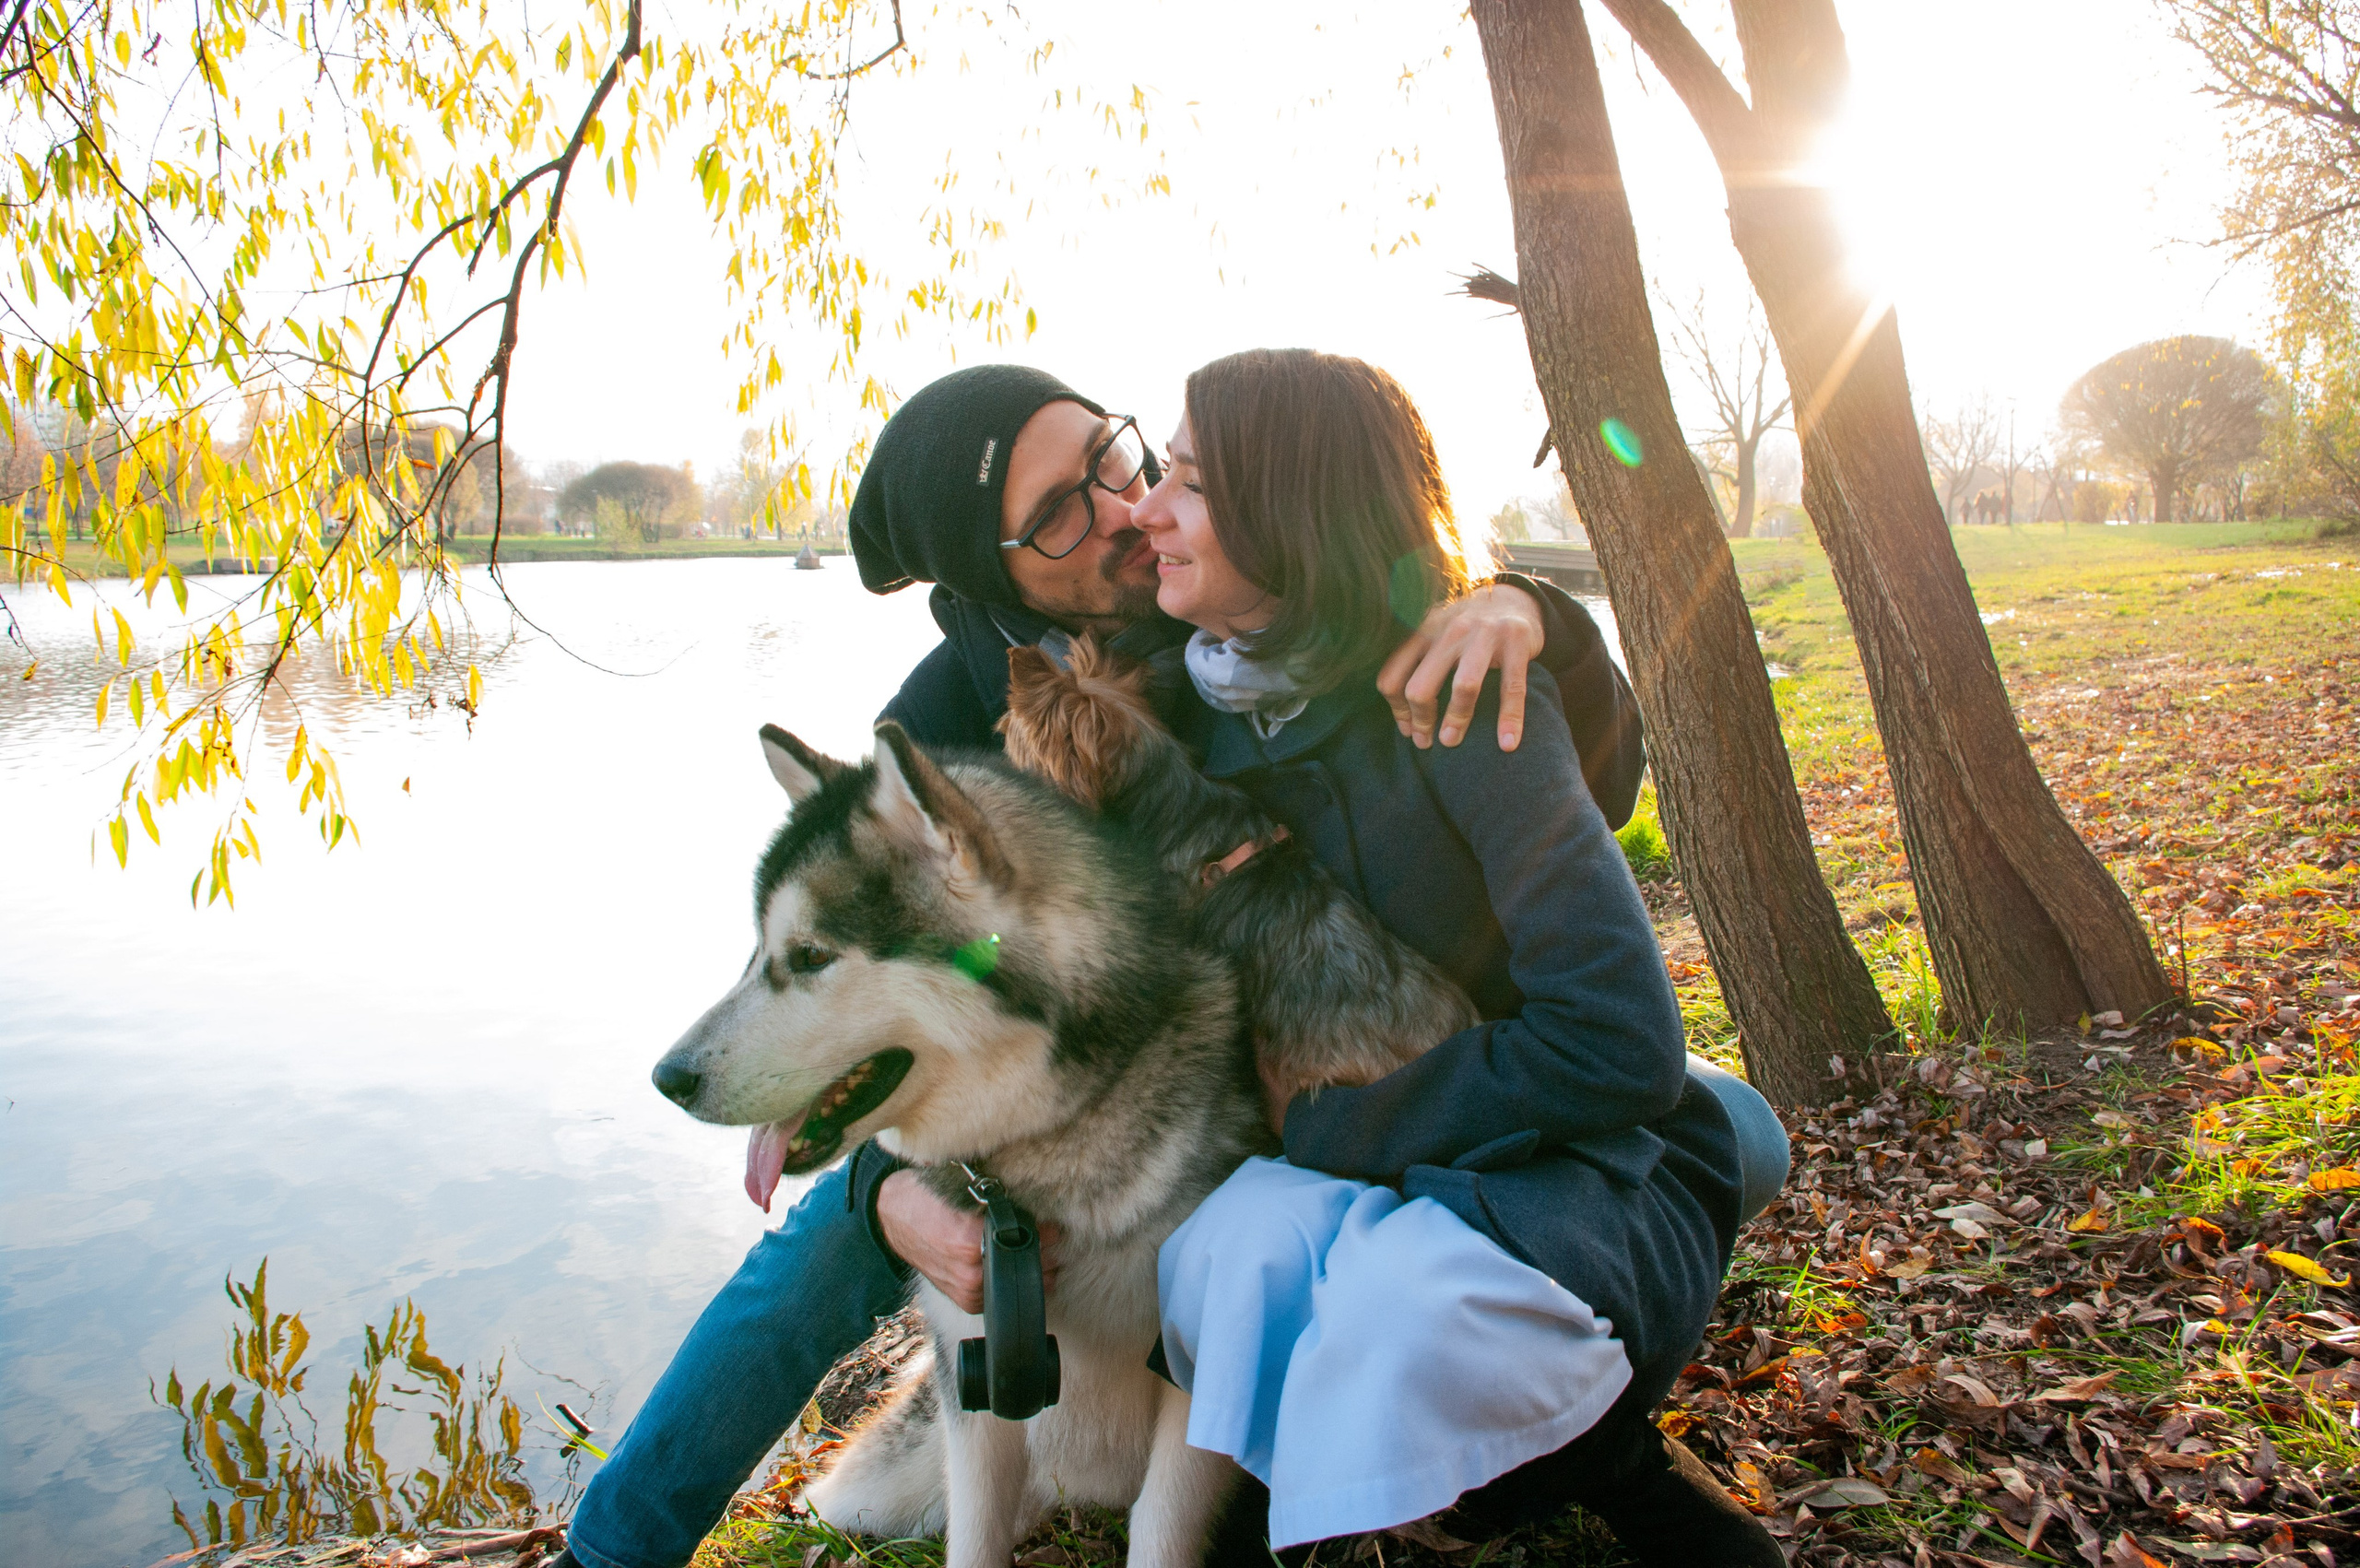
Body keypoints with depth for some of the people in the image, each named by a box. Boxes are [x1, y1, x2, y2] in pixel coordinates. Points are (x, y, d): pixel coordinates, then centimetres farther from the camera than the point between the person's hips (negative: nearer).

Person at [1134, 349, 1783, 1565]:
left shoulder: (1461, 700, -20)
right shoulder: (1212, 710, -1)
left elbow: (1620, 1047, -25)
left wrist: (1325, 1117, -17)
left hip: (1589, 1177, -4)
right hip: (1345, 1173, 4)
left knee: (1413, 1292, -37)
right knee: (1225, 1248, -30)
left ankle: (1613, 1463, -5)